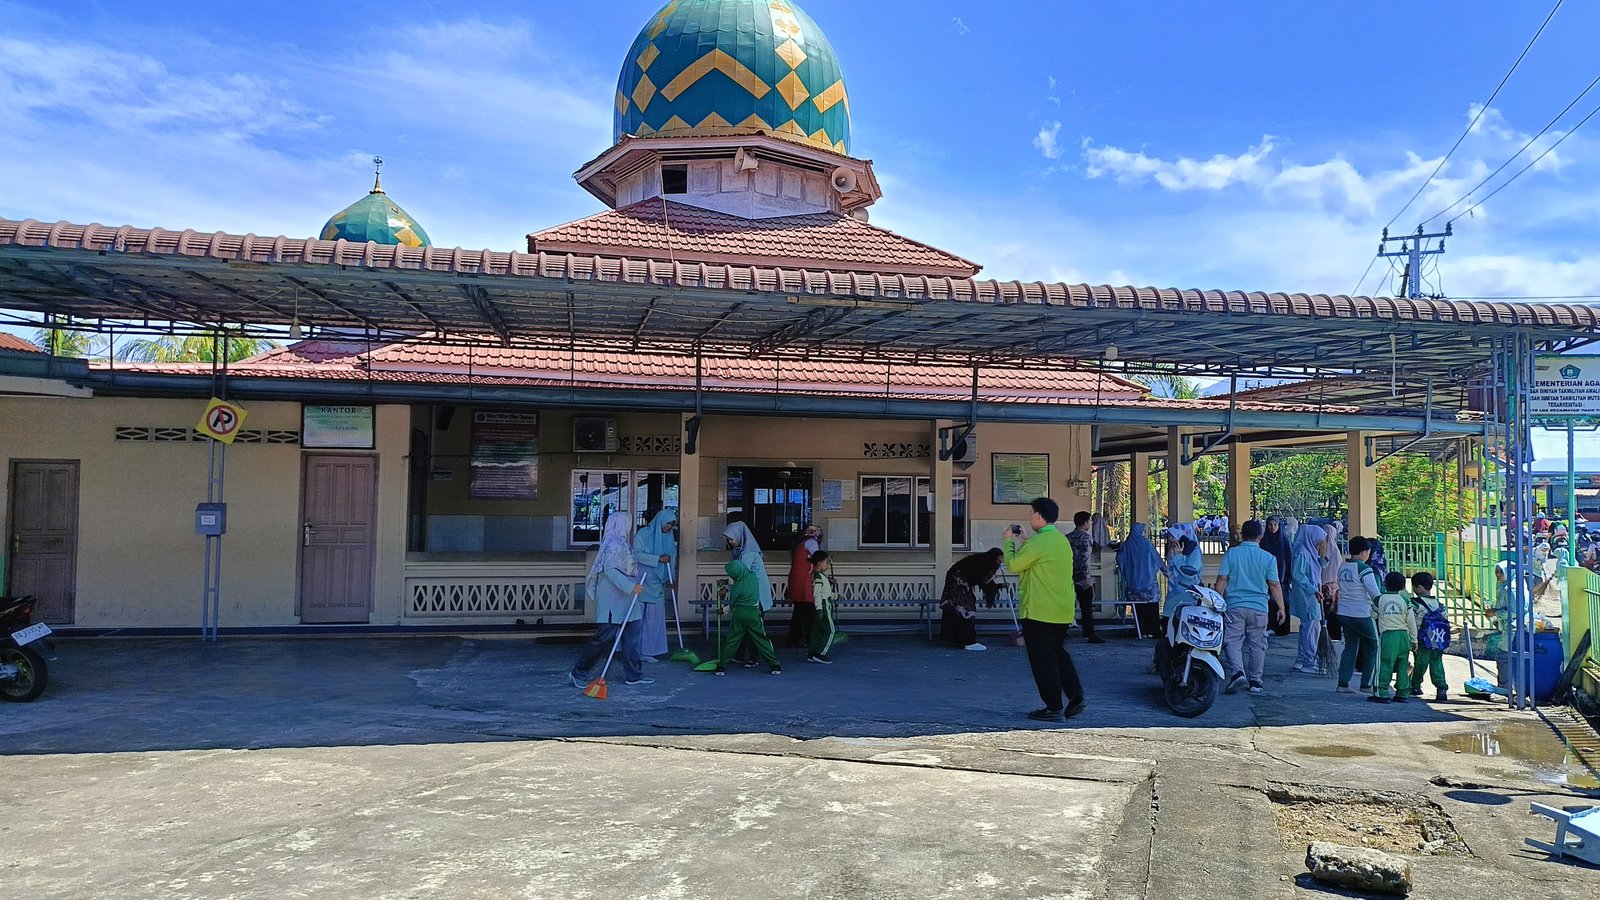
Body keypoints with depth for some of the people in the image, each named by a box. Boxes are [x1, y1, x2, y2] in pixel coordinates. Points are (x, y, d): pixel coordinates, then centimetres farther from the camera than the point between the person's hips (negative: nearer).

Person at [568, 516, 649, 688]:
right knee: (605, 636, -9)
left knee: (631, 635, 9)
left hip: (623, 600, 10)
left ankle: (633, 675, 13)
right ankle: (578, 673, 0)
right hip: (612, 599, -10)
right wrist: (631, 587, -30)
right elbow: (610, 570, -24)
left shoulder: (621, 545, 17)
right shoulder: (614, 545, -14)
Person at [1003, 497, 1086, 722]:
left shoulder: (1039, 541, -18)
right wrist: (1021, 542, 22)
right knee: (1059, 653, 20)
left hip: (1039, 611, -9)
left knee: (1042, 659, 1)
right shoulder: (1062, 540, 11)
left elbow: (1013, 564, -11)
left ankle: (1054, 708, 5)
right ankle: (1075, 696, 13)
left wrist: (1009, 541, 5)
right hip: (1063, 610, 9)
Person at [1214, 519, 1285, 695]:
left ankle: (1237, 672, -20)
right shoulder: (1268, 558, 1)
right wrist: (1281, 607, 10)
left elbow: (1222, 579, -2)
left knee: (1232, 641, 1)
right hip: (1259, 607, 1)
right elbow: (1275, 585, 2)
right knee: (1257, 644, 11)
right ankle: (1255, 681, 15)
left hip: (1235, 605, -1)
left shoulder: (1231, 553, -1)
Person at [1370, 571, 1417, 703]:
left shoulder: (1379, 599, -1)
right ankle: (1402, 694, 12)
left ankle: (1383, 694, -8)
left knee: (1385, 665, -4)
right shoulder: (1405, 600, 5)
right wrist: (1413, 639, 15)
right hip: (1403, 635, 3)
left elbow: (1373, 616, 9)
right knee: (1402, 666, 10)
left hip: (1387, 635, -3)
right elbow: (1411, 622, 7)